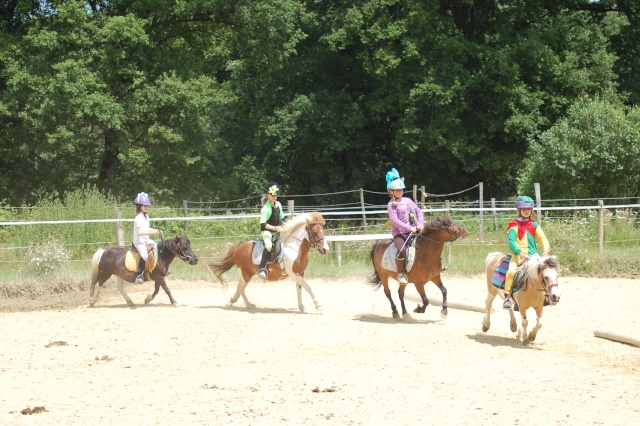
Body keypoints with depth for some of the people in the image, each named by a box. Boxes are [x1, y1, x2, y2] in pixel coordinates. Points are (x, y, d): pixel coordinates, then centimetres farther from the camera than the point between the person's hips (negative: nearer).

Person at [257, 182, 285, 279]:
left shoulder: (278, 205, 8)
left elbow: (281, 218, 21)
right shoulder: (265, 209, -16)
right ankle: (262, 269, -35)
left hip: (277, 231, 8)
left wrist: (283, 227, 4)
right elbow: (263, 224, -19)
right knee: (269, 245, -35)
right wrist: (275, 228, -25)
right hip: (267, 231, -8)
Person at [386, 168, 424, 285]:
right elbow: (395, 220, -17)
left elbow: (419, 211, 12)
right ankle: (400, 274, -17)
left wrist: (420, 224, -5)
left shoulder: (408, 200, 10)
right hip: (399, 232, -6)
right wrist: (409, 228, -22)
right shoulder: (391, 205, -7)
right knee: (402, 250, -32)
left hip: (412, 230, 6)